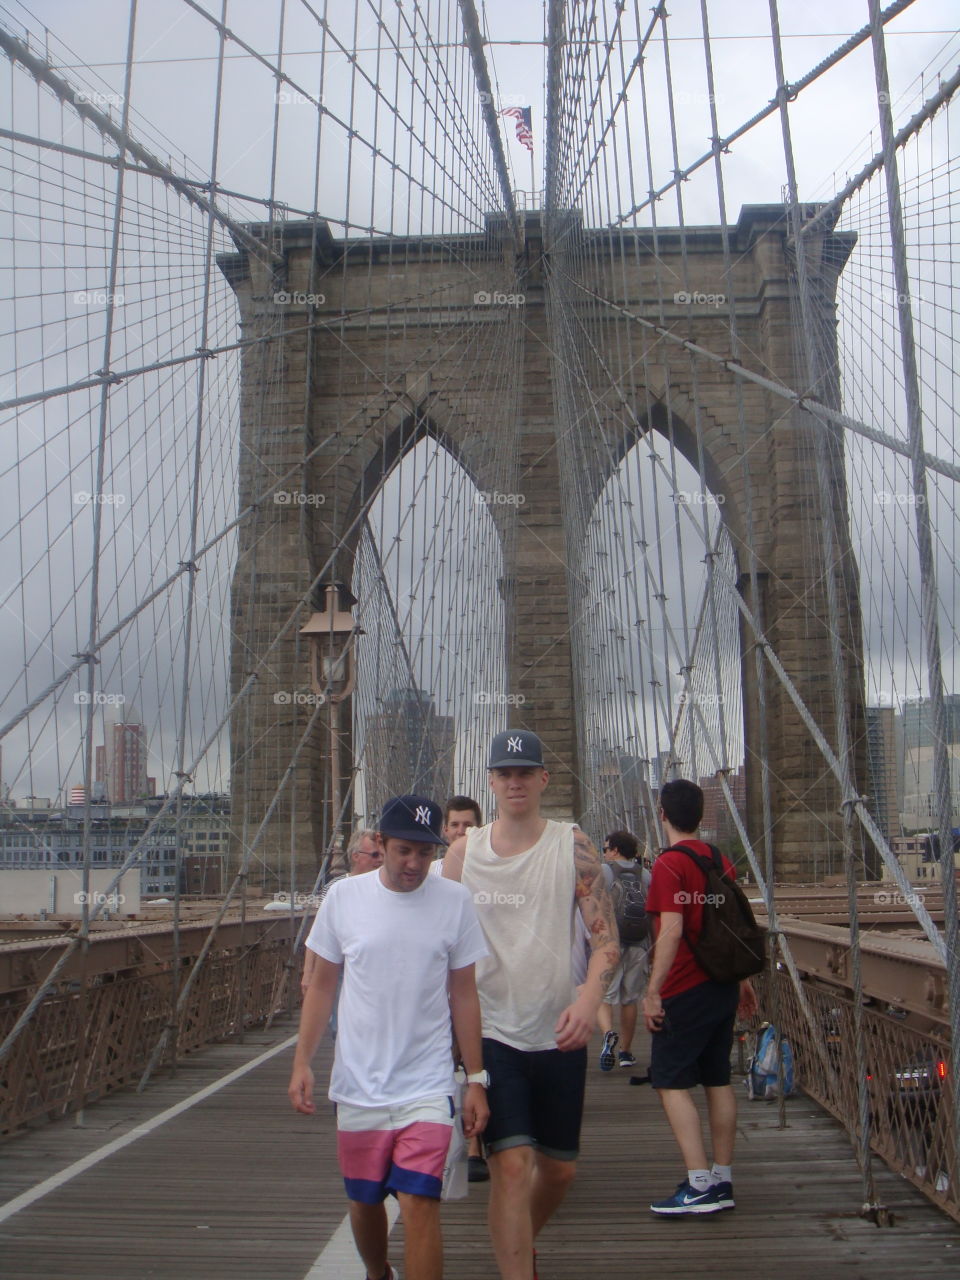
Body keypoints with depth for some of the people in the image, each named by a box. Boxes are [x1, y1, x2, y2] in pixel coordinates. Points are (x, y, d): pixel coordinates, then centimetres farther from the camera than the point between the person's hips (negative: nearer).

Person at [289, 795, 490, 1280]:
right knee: (364, 1202, 16)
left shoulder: (454, 901, -4)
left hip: (427, 1088, -1)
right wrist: (302, 1062, 1)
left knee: (419, 1204, -12)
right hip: (357, 1085, 2)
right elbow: (322, 985, 6)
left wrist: (476, 1079, 3)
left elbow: (464, 993, 3)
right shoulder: (344, 896, -3)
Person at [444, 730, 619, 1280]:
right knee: (511, 1164, -11)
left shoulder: (573, 846, -4)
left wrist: (589, 998, -25)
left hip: (559, 1034, 1)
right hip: (491, 1032, -1)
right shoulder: (464, 852, 0)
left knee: (559, 1168, 15)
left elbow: (607, 936, -8)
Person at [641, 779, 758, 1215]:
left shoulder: (669, 864, -14)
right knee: (718, 1081, 12)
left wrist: (652, 990, -19)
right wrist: (742, 980, 23)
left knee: (671, 1083, -2)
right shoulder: (721, 861, 9)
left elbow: (672, 931, -22)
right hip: (722, 985, 8)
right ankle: (722, 1182, 17)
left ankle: (700, 1185, -5)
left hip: (685, 991, -8)